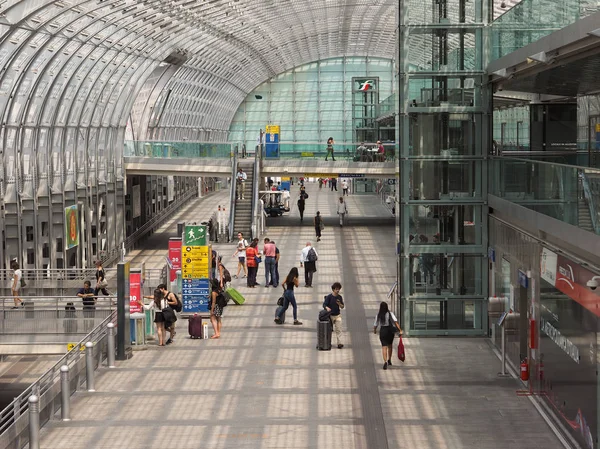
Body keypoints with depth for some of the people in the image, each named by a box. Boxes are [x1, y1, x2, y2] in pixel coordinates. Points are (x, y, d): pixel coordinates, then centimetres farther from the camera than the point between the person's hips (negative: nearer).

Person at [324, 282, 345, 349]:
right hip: (330, 315, -2)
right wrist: (327, 308, -36)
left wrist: (339, 304, -17)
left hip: (338, 315, 2)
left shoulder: (339, 297, 0)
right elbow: (324, 304, -15)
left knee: (338, 329, -7)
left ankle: (339, 343, -10)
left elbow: (342, 306, 6)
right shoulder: (329, 296, -11)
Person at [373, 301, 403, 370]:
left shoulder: (378, 316, -7)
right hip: (390, 330, 2)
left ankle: (385, 361, -23)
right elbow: (396, 322, -17)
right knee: (390, 345, 23)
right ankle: (389, 360, 34)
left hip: (383, 331, -2)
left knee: (384, 347, -4)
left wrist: (374, 330, 21)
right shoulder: (390, 314, -7)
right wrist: (400, 330, -18)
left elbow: (375, 325, 0)